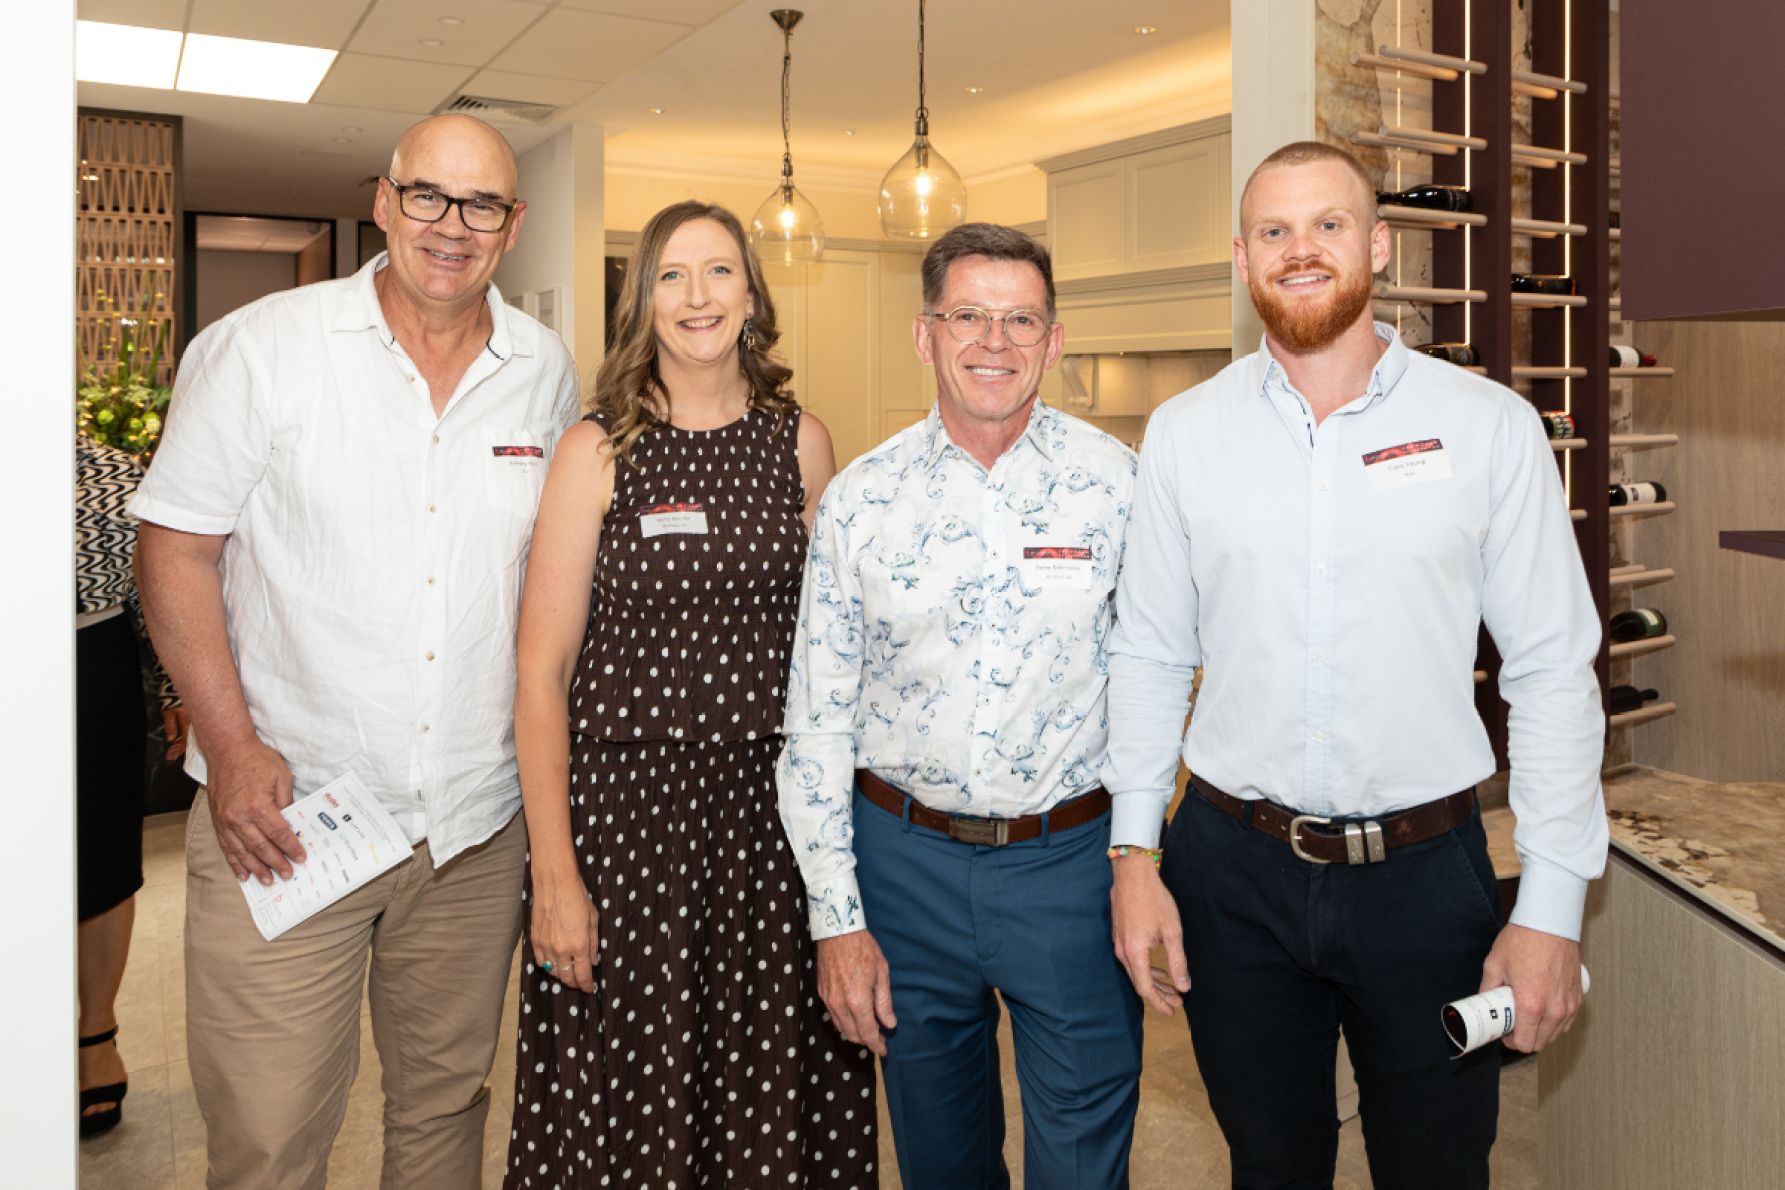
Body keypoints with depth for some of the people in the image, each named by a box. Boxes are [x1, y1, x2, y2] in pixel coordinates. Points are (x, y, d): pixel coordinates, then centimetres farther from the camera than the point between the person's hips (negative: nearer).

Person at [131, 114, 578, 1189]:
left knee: (447, 1104, 17)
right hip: (284, 814, -3)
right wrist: (232, 745, -11)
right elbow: (175, 548, -3)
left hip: (480, 823, 3)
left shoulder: (547, 373, 5)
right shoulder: (259, 348, -5)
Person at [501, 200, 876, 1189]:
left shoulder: (802, 442, 6)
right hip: (624, 804, -2)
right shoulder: (598, 450, -2)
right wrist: (553, 873, -9)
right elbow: (542, 671, -4)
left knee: (775, 1107, 12)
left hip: (769, 811, 3)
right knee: (623, 1110, 9)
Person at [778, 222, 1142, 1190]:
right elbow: (816, 718, 0)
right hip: (906, 857, 1)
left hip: (1072, 858, -1)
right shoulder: (859, 499, -2)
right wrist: (836, 917, -2)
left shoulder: (1117, 482, -4)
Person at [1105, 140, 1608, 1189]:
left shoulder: (1489, 425, -4)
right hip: (1233, 867, 1)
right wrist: (1134, 855, -1)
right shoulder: (1185, 432, 1)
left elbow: (1552, 671, -3)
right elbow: (1149, 656, 3)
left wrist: (1553, 907, -6)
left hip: (1427, 870, -1)